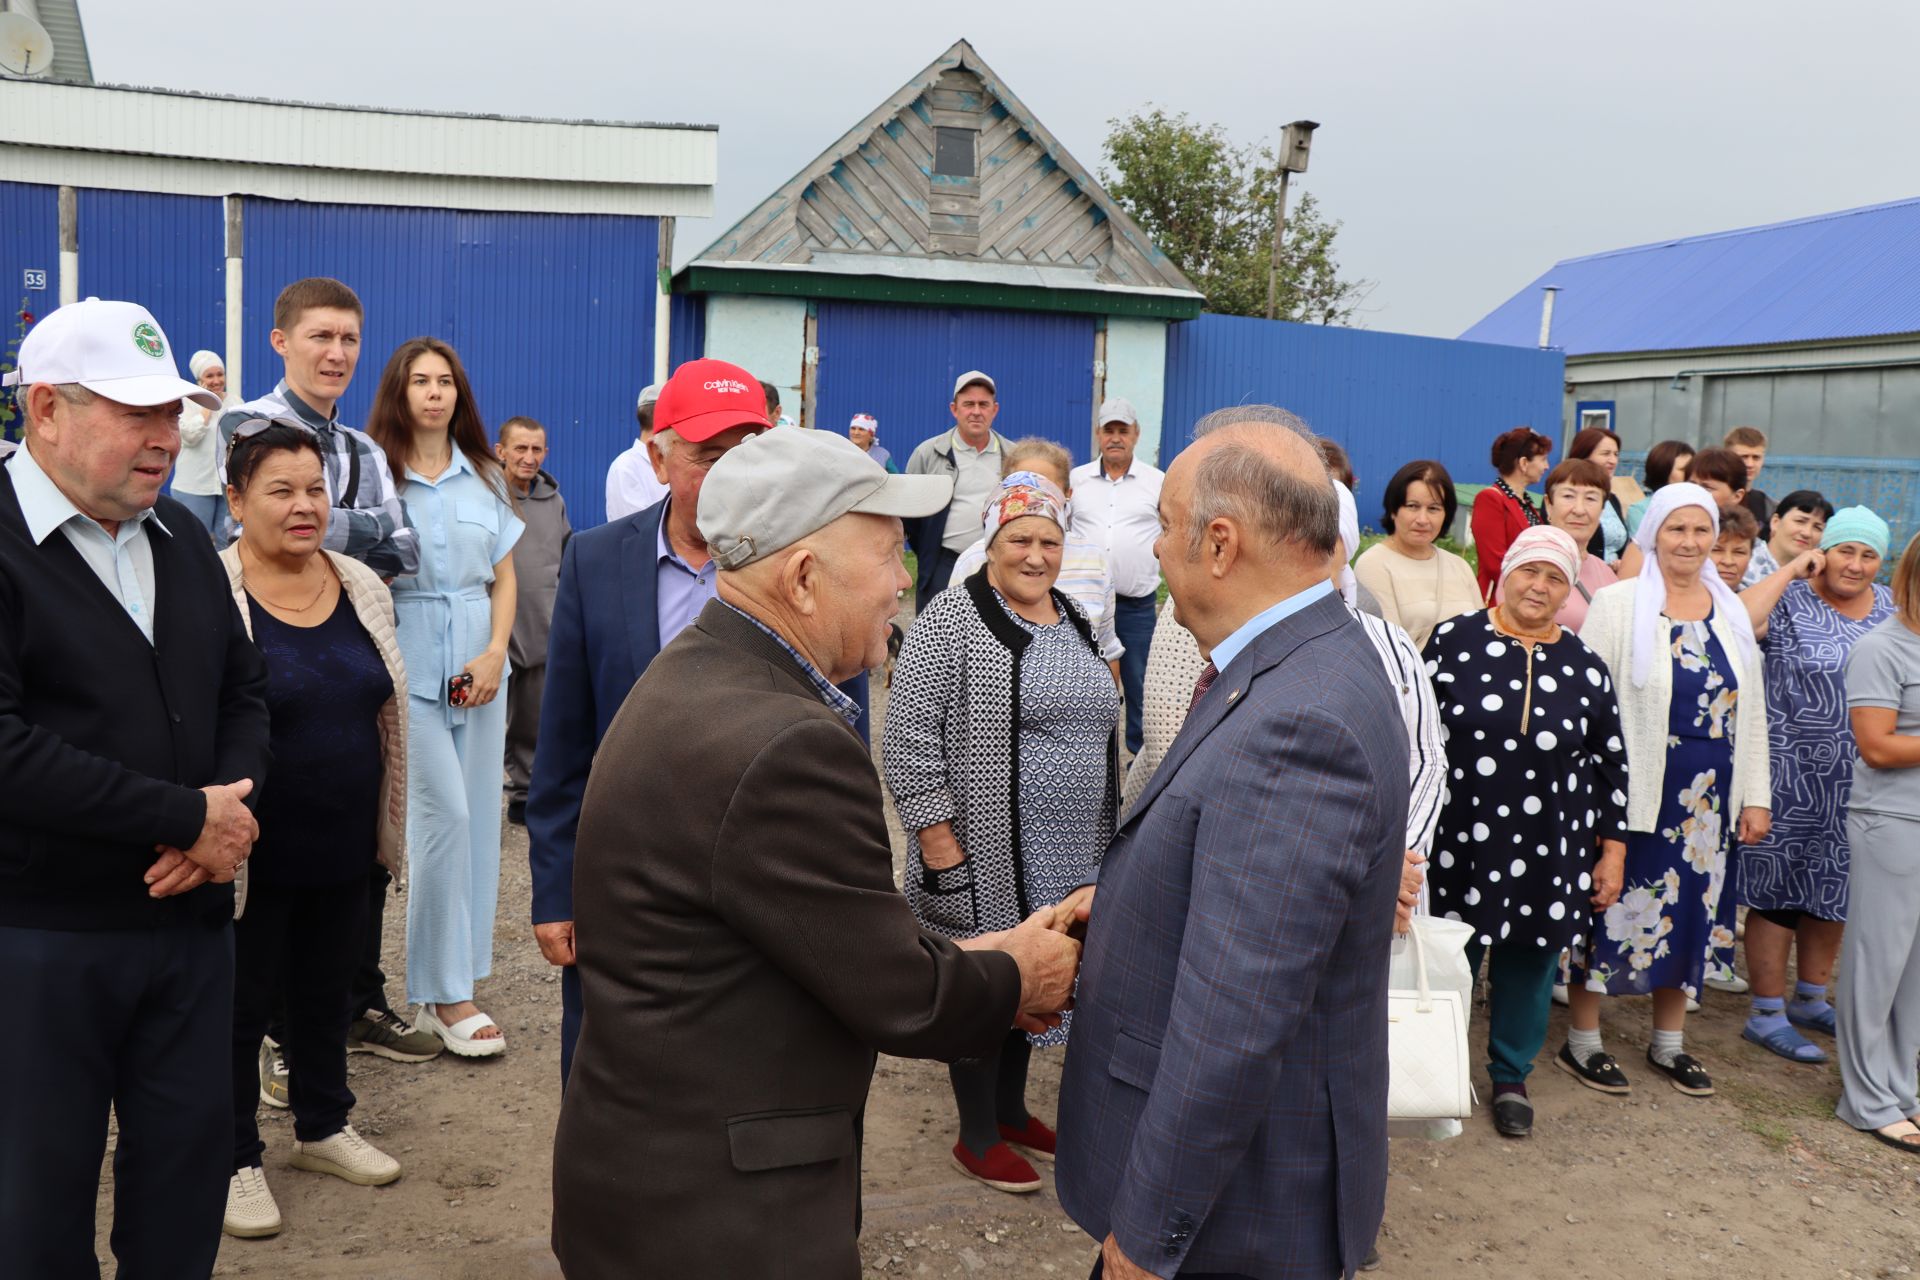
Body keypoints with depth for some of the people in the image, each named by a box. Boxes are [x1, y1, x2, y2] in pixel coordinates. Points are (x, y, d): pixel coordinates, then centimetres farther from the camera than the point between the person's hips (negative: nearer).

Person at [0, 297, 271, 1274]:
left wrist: (228, 810, -6)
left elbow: (242, 689, 14)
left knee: (189, 1165, 16)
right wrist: (190, 817, -18)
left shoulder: (179, 535, 9)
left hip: (191, 916, 6)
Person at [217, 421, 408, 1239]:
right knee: (242, 1003, 9)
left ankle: (323, 1128, 38)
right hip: (253, 853, -5)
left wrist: (391, 822, 13)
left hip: (344, 844, 5)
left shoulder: (363, 589, 3)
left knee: (328, 990, 20)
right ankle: (237, 1160, 27)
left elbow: (389, 711, 11)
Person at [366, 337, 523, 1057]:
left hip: (478, 666, 4)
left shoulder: (485, 477, 11)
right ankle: (444, 993, 2)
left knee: (477, 821, 5)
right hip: (409, 666, -4)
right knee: (445, 815, -10)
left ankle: (447, 983, 19)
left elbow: (505, 578, 10)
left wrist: (495, 655, -1)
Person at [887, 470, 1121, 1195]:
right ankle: (977, 1137, 22)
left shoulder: (1075, 621, 9)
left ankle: (1010, 1109, 37)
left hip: (1066, 862, 7)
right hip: (985, 862, -7)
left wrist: (1104, 832, 16)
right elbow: (909, 743, -17)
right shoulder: (952, 621, -14)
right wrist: (940, 847, -19)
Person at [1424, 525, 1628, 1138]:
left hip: (1548, 851, 2)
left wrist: (1613, 852, 6)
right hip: (1459, 840, -2)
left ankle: (1511, 1078, 33)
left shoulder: (1585, 667, 3)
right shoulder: (1455, 640, -4)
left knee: (1529, 963, 12)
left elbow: (1610, 766, 8)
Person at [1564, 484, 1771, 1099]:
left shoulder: (1732, 612, 10)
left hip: (1706, 801, 5)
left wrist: (1756, 795, 10)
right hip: (1631, 795, -5)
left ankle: (1669, 1042, 28)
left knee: (1689, 910, 12)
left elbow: (1751, 710, 14)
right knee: (1615, 908, 0)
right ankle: (1582, 1041, 15)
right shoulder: (1618, 604, -5)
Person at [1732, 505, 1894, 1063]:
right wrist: (1790, 571, -18)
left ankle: (1810, 1000, 32)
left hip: (1858, 785, 6)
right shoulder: (1791, 601, -8)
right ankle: (1767, 1015, 11)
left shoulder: (1893, 609, 10)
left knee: (1833, 893, 16)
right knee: (1779, 893, 0)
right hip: (1792, 780, -6)